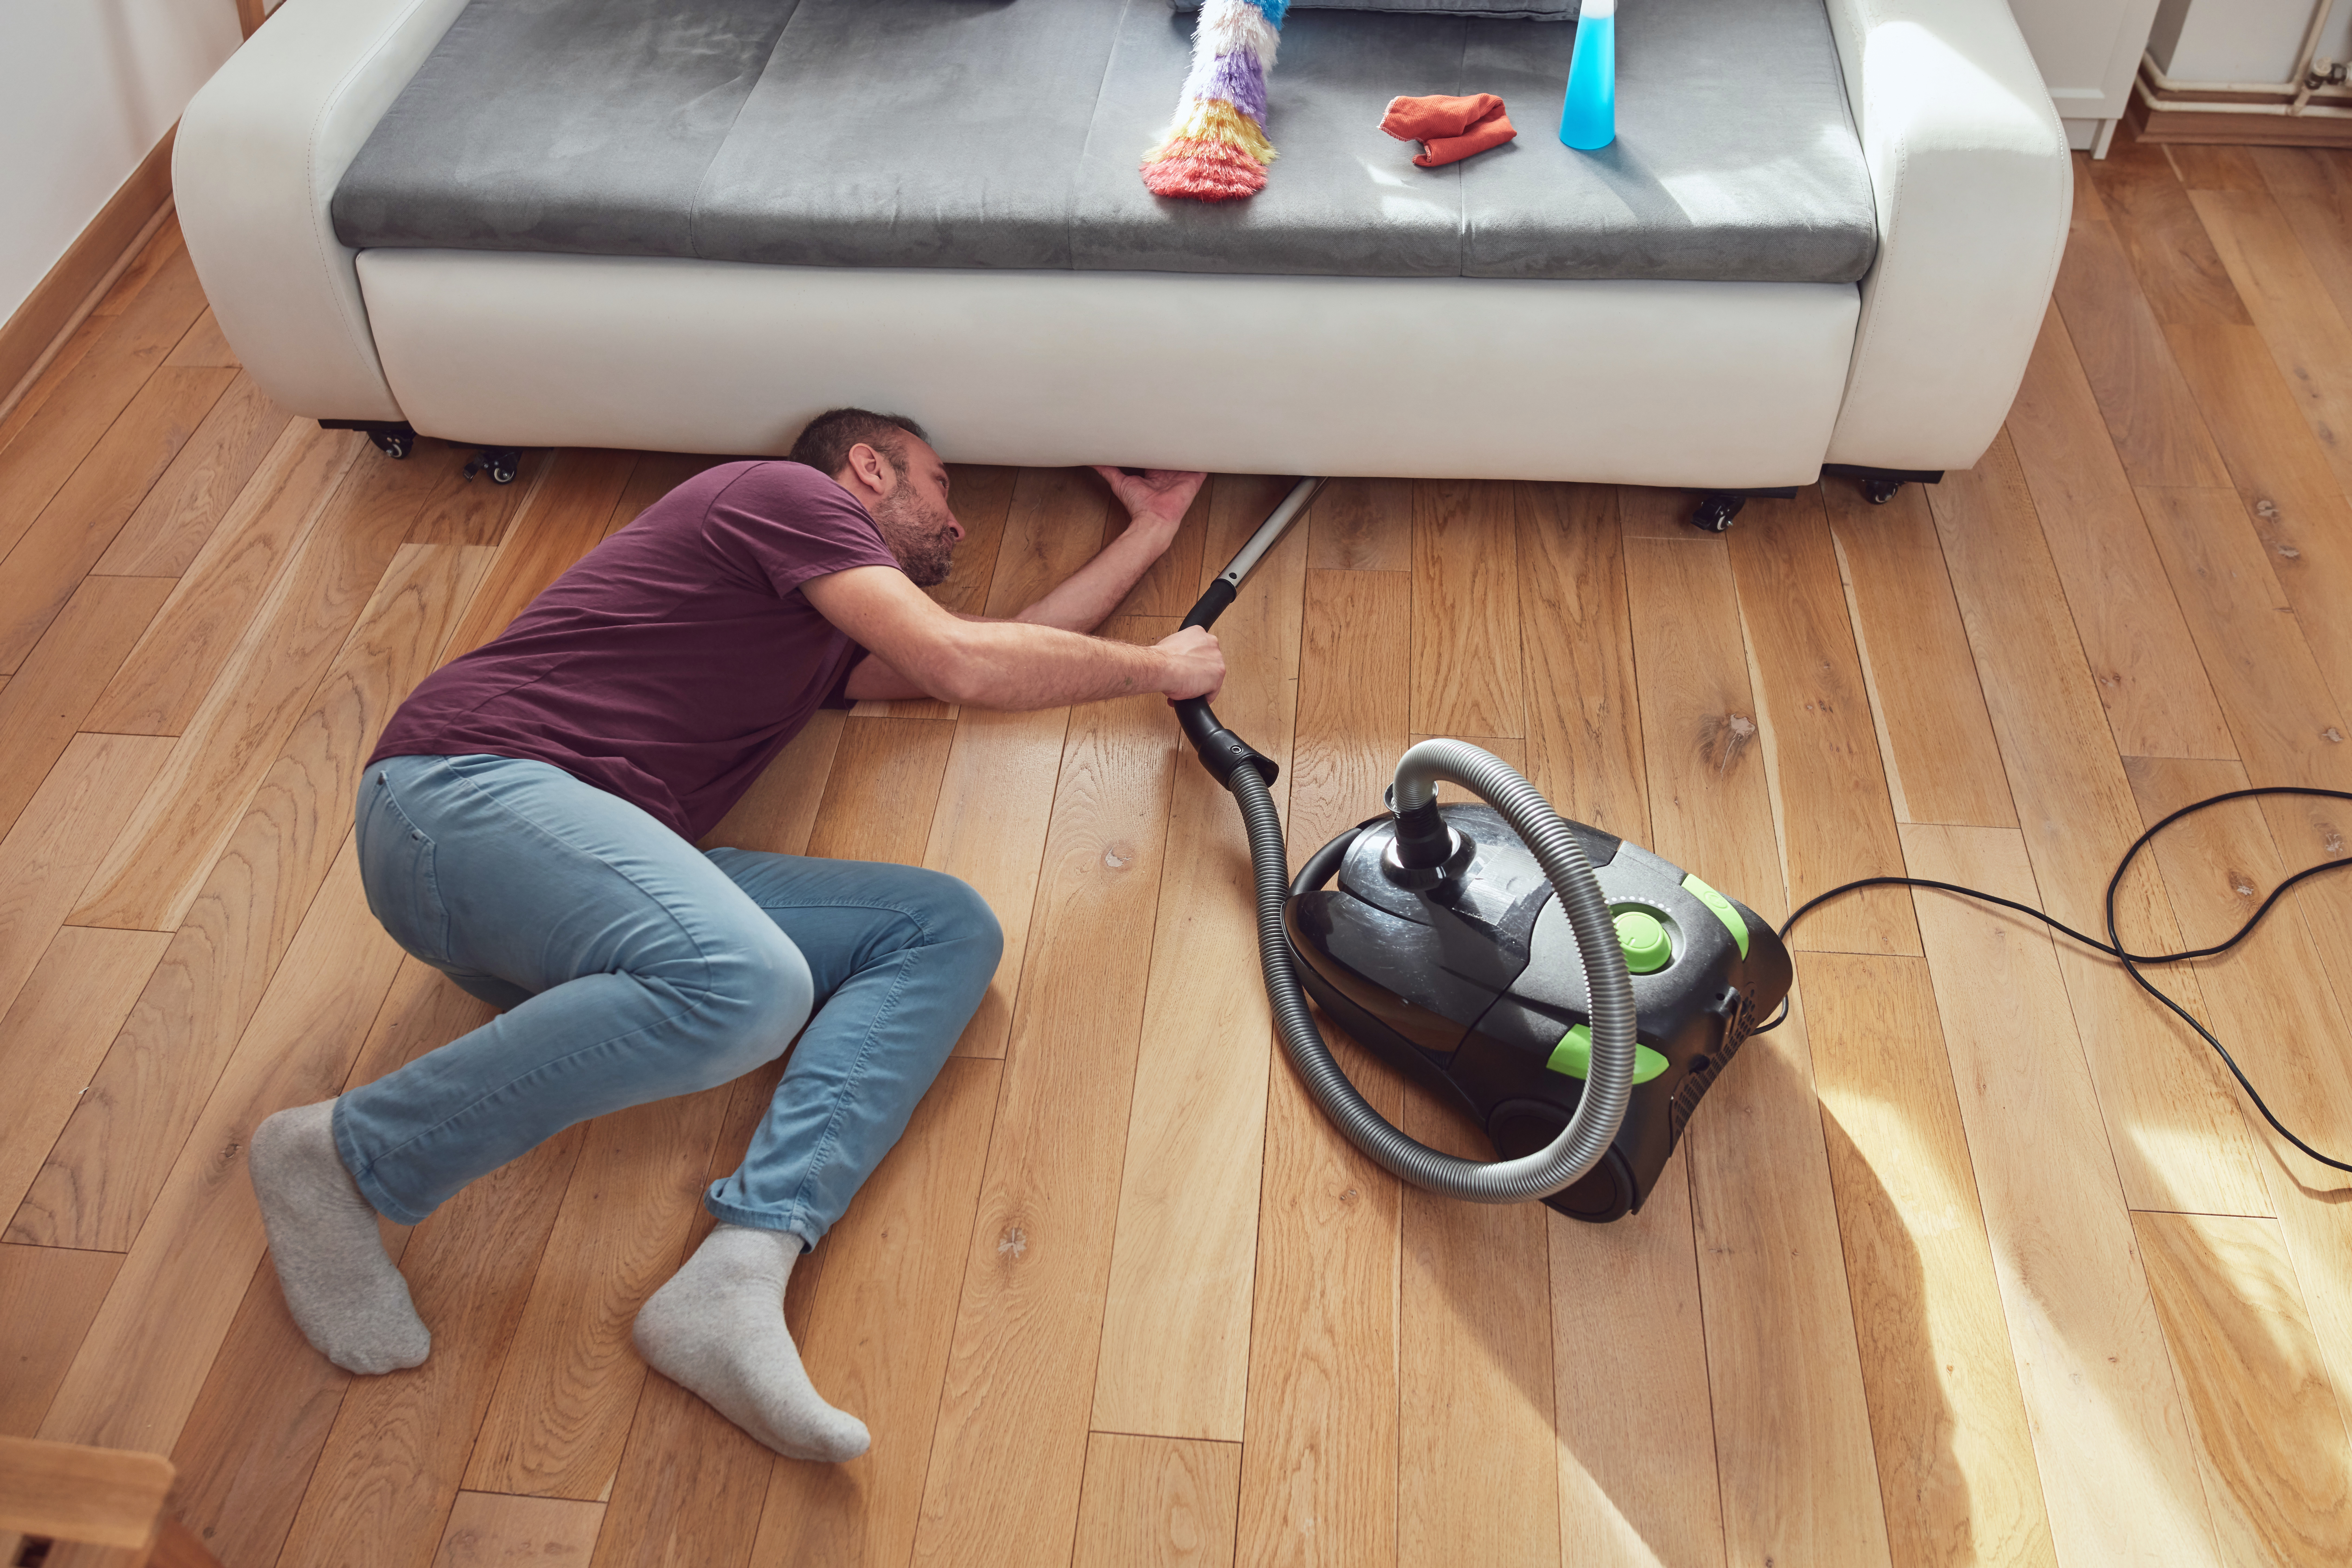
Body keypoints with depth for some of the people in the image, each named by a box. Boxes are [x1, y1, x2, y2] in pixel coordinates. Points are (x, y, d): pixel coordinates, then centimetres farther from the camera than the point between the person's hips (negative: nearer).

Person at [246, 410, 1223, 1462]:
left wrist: (1151, 536, 46)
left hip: (593, 865, 9)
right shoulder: (785, 491, 5)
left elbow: (1012, 650, 39)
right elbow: (965, 665, -5)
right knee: (749, 988, -37)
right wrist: (1155, 667, 8)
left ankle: (736, 1279, -25)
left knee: (948, 929, -6)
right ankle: (349, 1159, -15)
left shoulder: (821, 642, 31)